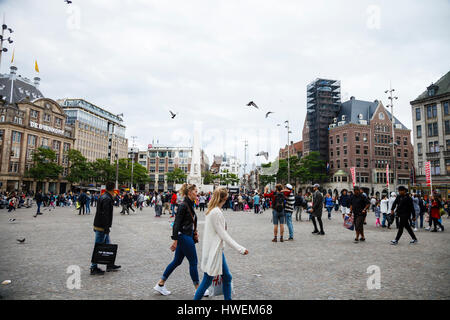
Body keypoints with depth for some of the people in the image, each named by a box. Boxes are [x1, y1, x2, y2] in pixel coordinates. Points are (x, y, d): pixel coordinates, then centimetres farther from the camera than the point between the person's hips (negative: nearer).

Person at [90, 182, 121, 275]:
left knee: (108, 244, 16)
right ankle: (93, 268, 9)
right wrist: (107, 228, -21)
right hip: (102, 227, -10)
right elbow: (105, 215, -24)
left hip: (98, 225, 10)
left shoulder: (103, 197, 12)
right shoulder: (107, 199, -19)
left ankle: (110, 265, 24)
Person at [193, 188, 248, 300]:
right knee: (207, 281, 3)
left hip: (217, 250, 10)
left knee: (227, 277, 15)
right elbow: (224, 235, -21)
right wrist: (240, 249, -20)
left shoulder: (211, 211, 9)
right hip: (213, 252, -10)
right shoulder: (217, 212, -21)